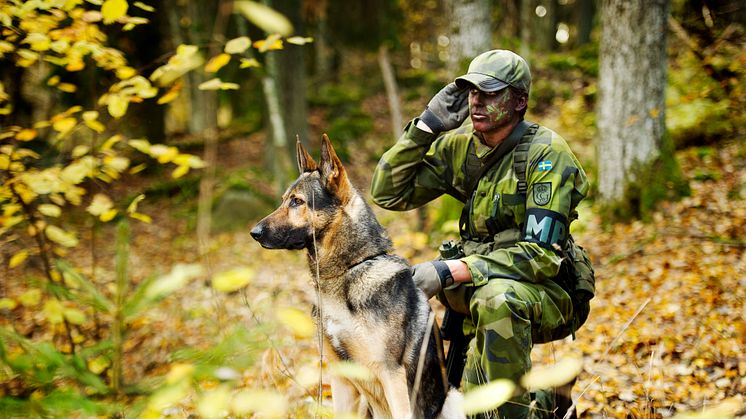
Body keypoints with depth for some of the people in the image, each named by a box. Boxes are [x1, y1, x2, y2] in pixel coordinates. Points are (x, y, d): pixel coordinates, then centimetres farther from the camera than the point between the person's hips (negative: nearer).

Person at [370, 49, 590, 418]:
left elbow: (542, 256, -22)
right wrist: (425, 127, -6)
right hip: (479, 288, 7)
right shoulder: (460, 145, 4)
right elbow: (388, 192, 5)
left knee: (496, 298, -38)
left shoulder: (546, 153, -15)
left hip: (546, 294, -7)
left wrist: (452, 272, -31)